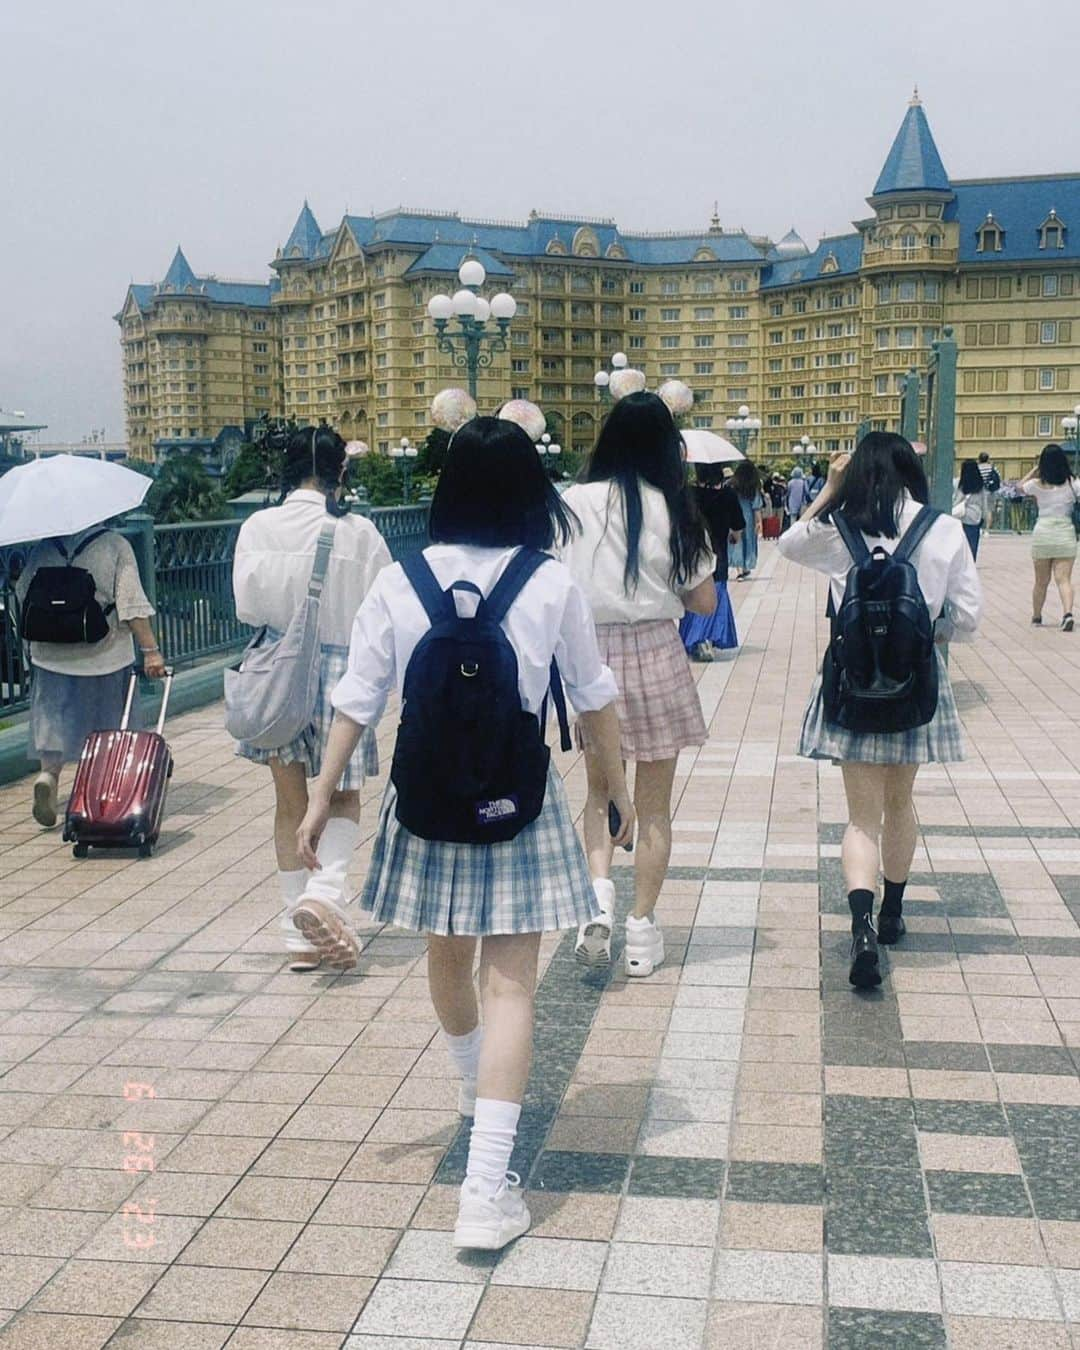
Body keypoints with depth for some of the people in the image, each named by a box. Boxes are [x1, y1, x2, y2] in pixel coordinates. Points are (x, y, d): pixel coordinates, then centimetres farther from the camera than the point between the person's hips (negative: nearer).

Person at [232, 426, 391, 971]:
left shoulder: (258, 528, -5)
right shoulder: (359, 532, -10)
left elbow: (246, 606, -1)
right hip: (341, 668, -2)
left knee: (290, 803, 13)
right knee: (344, 797, 16)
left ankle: (299, 932, 19)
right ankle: (325, 889, -9)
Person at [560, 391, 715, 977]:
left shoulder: (574, 503, -4)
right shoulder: (673, 510, -5)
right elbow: (705, 602, -1)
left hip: (592, 656, 1)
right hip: (656, 656, -1)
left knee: (599, 791, 19)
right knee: (653, 806, 10)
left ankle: (598, 893, -2)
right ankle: (642, 929, 15)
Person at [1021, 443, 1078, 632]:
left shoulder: (1037, 484, -2)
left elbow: (1021, 486, 17)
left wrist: (1035, 469, 15)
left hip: (1042, 533, 1)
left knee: (1041, 581, 14)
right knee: (1064, 579, -6)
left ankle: (1036, 616, 28)